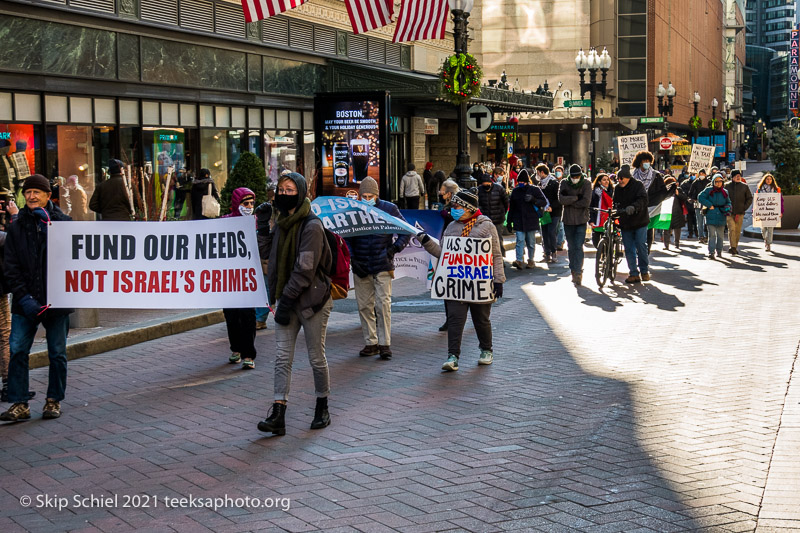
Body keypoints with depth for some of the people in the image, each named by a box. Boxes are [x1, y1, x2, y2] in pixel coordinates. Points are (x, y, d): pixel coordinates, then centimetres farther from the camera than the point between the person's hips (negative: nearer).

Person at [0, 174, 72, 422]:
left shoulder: (63, 222, 2)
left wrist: (47, 225, -15)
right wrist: (24, 297, -10)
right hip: (26, 303, 1)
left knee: (57, 354, 6)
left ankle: (54, 400, 20)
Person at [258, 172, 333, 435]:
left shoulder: (312, 226, -13)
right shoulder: (281, 224, 11)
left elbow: (306, 268, -17)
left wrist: (287, 298, -17)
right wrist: (274, 294, 9)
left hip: (312, 299, -7)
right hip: (287, 299, 7)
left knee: (316, 357, 5)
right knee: (282, 357, -1)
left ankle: (322, 409, 22)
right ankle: (278, 416, -3)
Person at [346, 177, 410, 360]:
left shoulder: (389, 209, 1)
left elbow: (406, 231, 8)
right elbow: (346, 237, 11)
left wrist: (394, 248, -5)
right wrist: (352, 259, 1)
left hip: (382, 265, -2)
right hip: (360, 267, 2)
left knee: (383, 304, -7)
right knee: (364, 306, 5)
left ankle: (385, 344, 0)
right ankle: (371, 343, 14)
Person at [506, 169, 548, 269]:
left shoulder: (535, 190, -1)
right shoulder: (515, 191, 9)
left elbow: (544, 202, -2)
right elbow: (511, 207, 14)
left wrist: (533, 200, -20)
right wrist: (509, 222, 12)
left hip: (531, 221, -1)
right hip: (518, 221, 2)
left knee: (531, 242, 7)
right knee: (520, 240, -9)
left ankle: (531, 260, 19)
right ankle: (520, 261, -14)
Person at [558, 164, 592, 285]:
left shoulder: (586, 183, -4)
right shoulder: (564, 183, 0)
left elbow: (586, 202, -15)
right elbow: (561, 199, -14)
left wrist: (569, 201, -12)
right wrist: (577, 198, -17)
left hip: (581, 220, -2)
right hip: (568, 220, 2)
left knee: (579, 247, -10)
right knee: (571, 248, 9)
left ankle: (578, 272, -12)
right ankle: (573, 271, 20)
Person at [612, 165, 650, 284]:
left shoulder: (638, 185, -6)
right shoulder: (617, 189, 10)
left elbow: (643, 200, -21)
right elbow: (616, 204, 18)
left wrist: (633, 207, -38)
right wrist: (615, 210, -3)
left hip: (639, 221, -5)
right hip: (625, 223, 5)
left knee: (641, 246, -6)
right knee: (629, 249, 3)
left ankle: (644, 271, 9)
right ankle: (634, 274, 8)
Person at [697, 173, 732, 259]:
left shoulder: (724, 192, 11)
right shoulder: (708, 190, 0)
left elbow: (728, 202, 21)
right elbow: (700, 198, -7)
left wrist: (727, 209, -1)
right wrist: (709, 205, -12)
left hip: (721, 217, 3)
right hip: (711, 216, -3)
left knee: (720, 235, 10)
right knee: (712, 235, -9)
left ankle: (719, 251, 24)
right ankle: (711, 252, -8)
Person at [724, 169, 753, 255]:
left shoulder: (744, 187, 5)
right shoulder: (726, 186, 2)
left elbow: (750, 198, 11)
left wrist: (744, 208, 1)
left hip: (740, 213, 2)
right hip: (729, 212, -2)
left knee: (738, 231, 6)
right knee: (731, 229, -14)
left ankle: (735, 247, 18)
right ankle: (732, 247, -18)